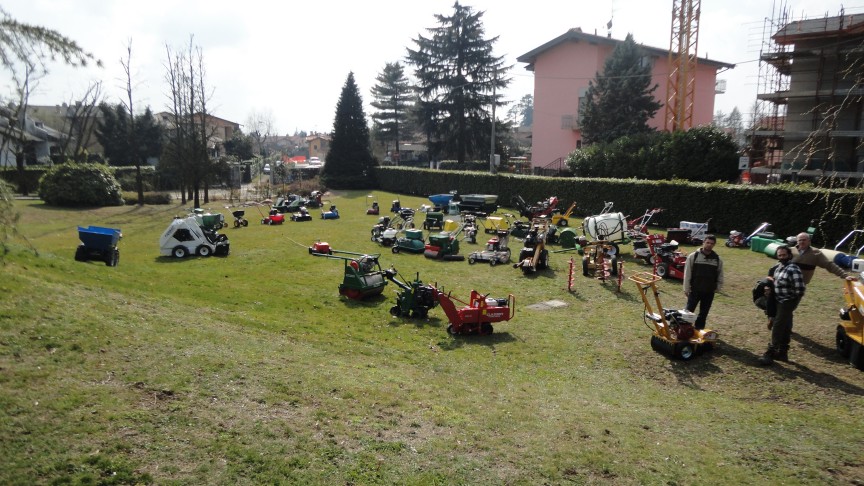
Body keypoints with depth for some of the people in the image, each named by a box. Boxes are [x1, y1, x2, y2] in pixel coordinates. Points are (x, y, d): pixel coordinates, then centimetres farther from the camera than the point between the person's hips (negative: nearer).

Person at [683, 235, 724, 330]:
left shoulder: (717, 259, 3)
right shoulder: (693, 256, -5)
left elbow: (720, 276, 11)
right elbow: (687, 274, -4)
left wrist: (717, 288, 4)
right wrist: (686, 289, -4)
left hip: (709, 292, 3)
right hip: (695, 290, -2)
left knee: (703, 314, 11)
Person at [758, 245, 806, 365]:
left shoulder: (794, 270, -22)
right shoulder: (778, 267, 6)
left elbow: (800, 290, -24)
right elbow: (774, 281, 21)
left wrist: (791, 300, -10)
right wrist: (770, 288, 0)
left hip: (787, 303, -9)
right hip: (779, 301, 9)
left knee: (778, 328, -7)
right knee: (785, 328, 17)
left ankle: (770, 354, -2)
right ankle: (782, 353, 27)